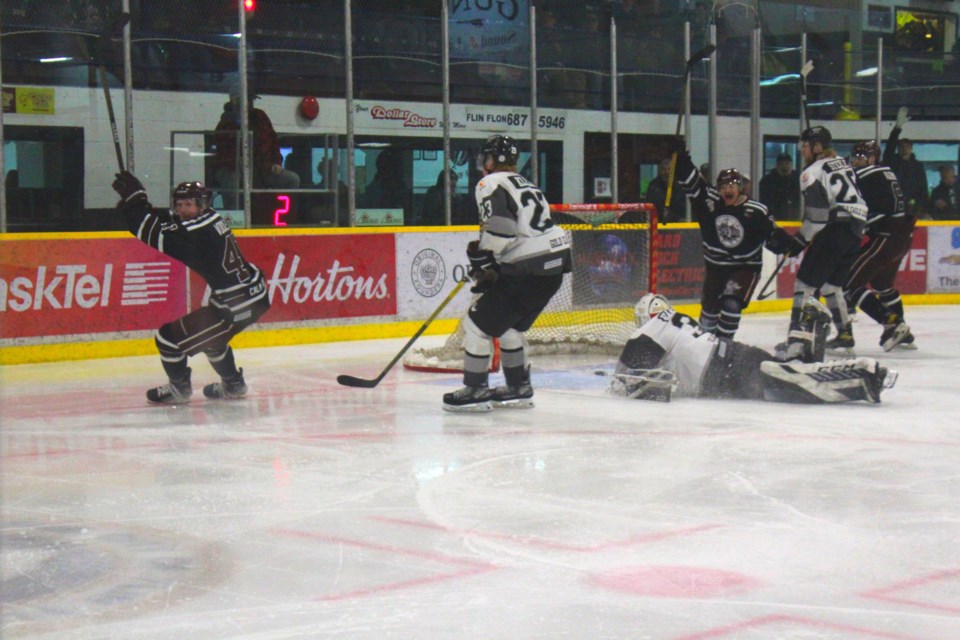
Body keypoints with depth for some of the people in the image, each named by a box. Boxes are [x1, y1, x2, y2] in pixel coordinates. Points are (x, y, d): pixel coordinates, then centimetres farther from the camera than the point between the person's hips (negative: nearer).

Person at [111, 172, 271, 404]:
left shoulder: (198, 233, -21)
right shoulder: (210, 219, 9)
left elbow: (159, 239, -27)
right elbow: (168, 226, 17)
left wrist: (135, 200, -23)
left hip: (234, 306, -10)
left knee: (170, 334, 0)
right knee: (209, 334, 33)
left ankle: (179, 387, 17)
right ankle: (232, 383, 40)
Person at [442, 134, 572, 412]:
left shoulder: (491, 184, -4)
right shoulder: (526, 185, 25)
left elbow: (499, 228, -18)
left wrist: (482, 262, -8)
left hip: (528, 270, -9)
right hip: (555, 265, 9)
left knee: (478, 324, 1)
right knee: (509, 325, 25)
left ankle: (475, 391, 5)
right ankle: (519, 388, 29)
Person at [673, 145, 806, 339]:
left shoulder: (756, 211, -13)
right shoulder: (711, 201, -9)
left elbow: (773, 235, -7)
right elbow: (691, 181, -10)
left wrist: (793, 245, -20)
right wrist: (681, 157, -20)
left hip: (746, 267, -3)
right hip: (716, 265, 3)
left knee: (732, 304, -20)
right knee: (709, 306, 13)